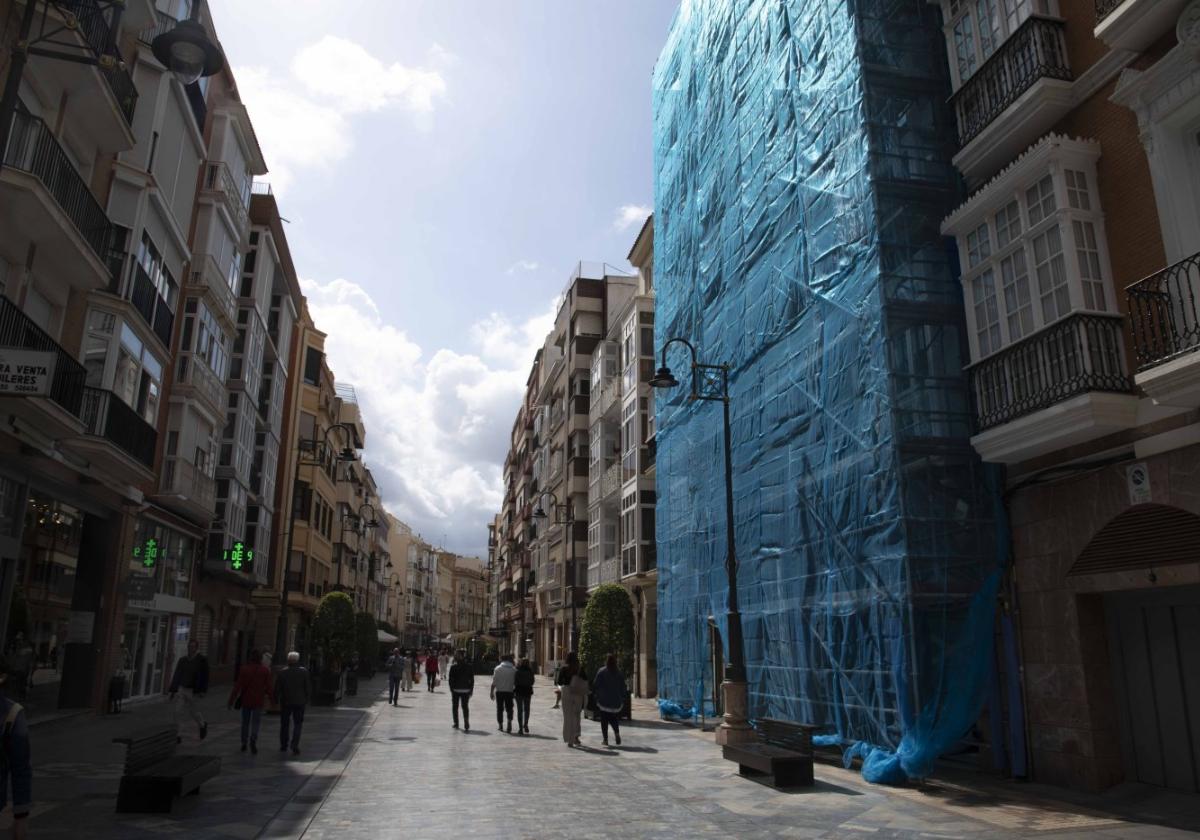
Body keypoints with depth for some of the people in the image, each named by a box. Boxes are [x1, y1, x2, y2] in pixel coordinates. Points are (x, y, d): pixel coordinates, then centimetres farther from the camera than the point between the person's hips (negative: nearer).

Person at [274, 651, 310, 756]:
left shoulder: (282, 672, -5)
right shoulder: (304, 671, -5)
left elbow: (277, 688, -5)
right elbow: (308, 687, -3)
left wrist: (276, 700, 8)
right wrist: (306, 699, 7)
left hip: (285, 702, 1)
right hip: (299, 702, -1)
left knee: (284, 724, 16)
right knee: (298, 724, 5)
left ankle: (283, 745, 24)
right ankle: (294, 746, -9)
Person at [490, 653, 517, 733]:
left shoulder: (498, 668, -3)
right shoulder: (513, 669, -2)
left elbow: (494, 682, -5)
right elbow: (515, 682, -1)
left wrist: (492, 692, 1)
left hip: (499, 691, 0)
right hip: (509, 691, 0)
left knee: (500, 709, 11)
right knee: (509, 708, 8)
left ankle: (501, 726, 15)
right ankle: (509, 721, -14)